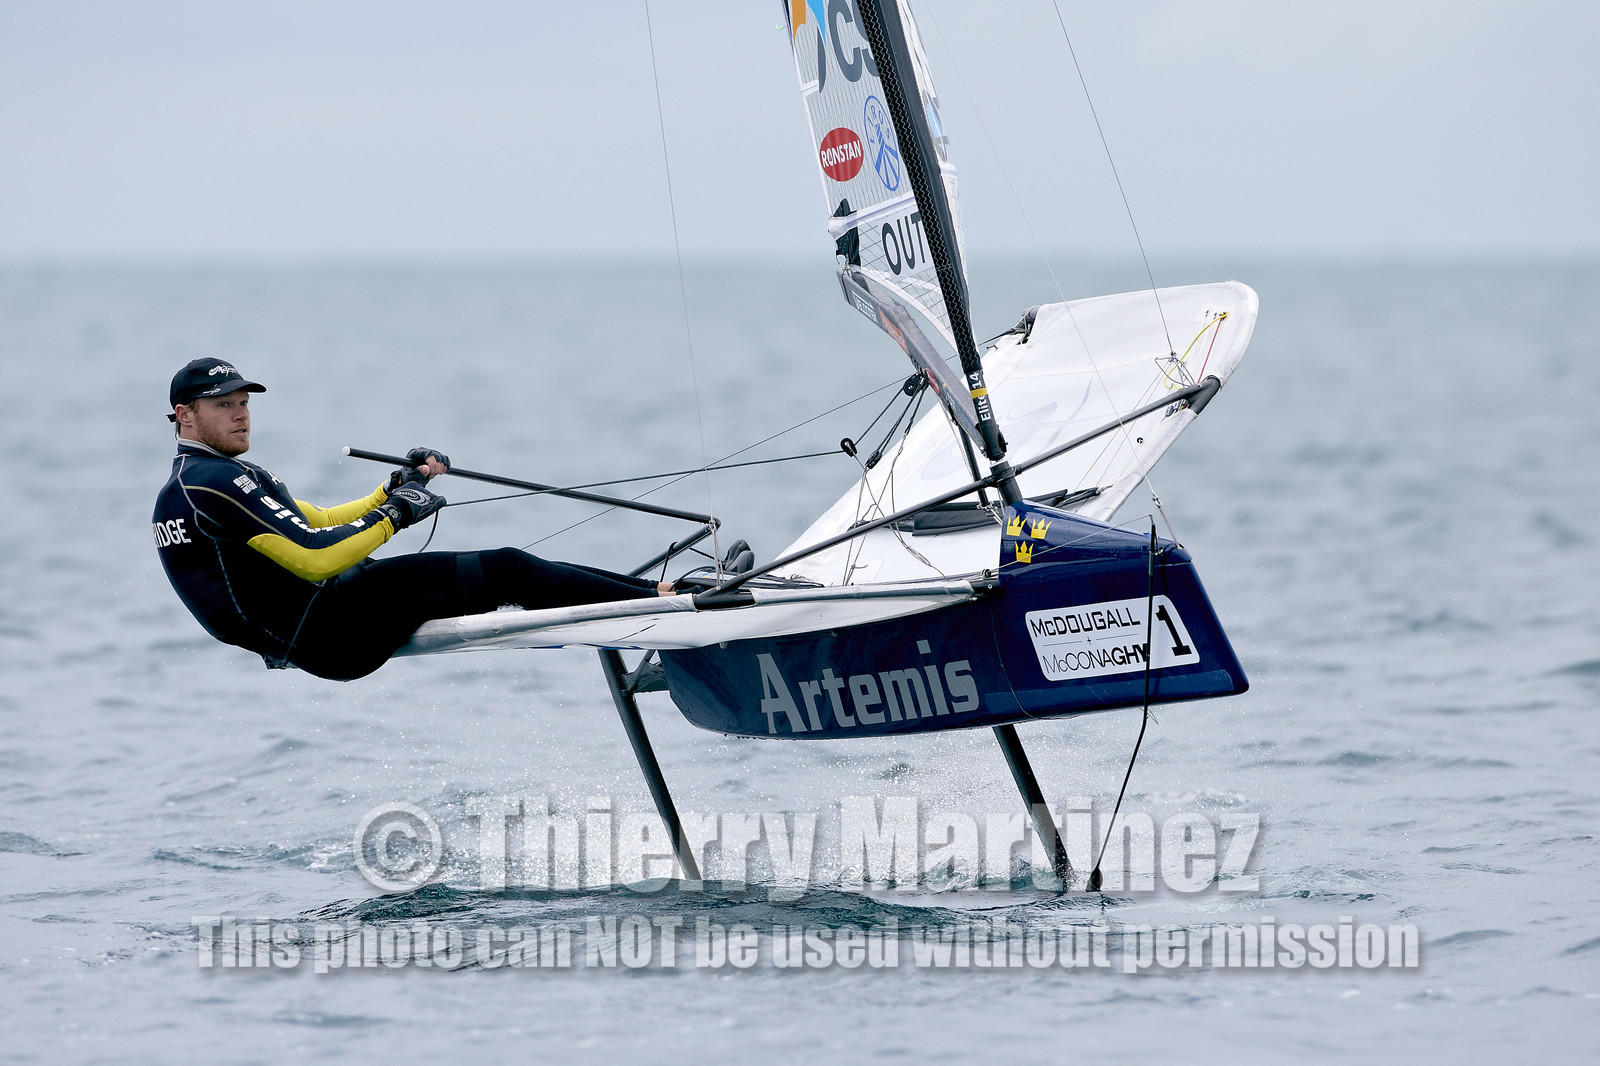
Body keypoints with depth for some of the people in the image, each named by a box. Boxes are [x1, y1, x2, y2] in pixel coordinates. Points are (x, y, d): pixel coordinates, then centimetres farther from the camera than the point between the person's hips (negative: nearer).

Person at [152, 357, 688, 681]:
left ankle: (639, 592, 7)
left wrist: (396, 488, 13)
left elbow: (316, 523, 24)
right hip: (322, 635, -10)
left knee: (503, 570, 7)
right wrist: (395, 513, -10)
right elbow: (314, 558, -22)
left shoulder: (187, 486, 21)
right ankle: (656, 601, -11)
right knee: (504, 571, -12)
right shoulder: (217, 482, -14)